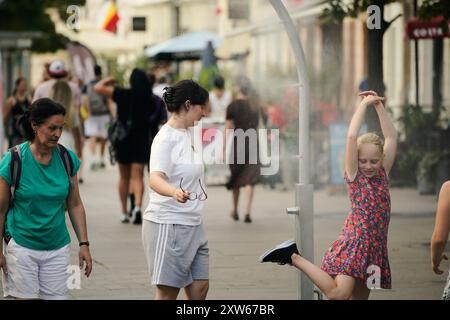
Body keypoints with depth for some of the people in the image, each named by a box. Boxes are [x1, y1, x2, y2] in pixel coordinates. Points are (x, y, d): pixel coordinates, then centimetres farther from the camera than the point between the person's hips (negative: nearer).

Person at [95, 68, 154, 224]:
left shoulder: (122, 94, -7)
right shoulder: (149, 99, -3)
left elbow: (98, 87, -8)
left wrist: (108, 79, 8)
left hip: (123, 140, 0)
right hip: (141, 140, 0)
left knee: (124, 177, 13)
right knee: (137, 177, 0)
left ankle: (124, 213, 18)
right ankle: (138, 207, -24)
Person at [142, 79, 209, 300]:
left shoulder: (186, 133, 11)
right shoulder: (166, 137, -16)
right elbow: (155, 179, -32)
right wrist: (174, 192, -50)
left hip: (192, 225, 9)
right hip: (168, 225, -9)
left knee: (200, 286, 7)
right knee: (168, 293, -5)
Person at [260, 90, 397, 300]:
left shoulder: (382, 174, 12)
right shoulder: (354, 175, -2)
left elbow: (391, 137, 12)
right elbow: (351, 137, -13)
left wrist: (379, 106, 8)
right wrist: (364, 104, -6)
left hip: (375, 246, 6)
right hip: (354, 242, -6)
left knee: (359, 296, 8)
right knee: (338, 294, -19)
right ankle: (293, 256, -6)